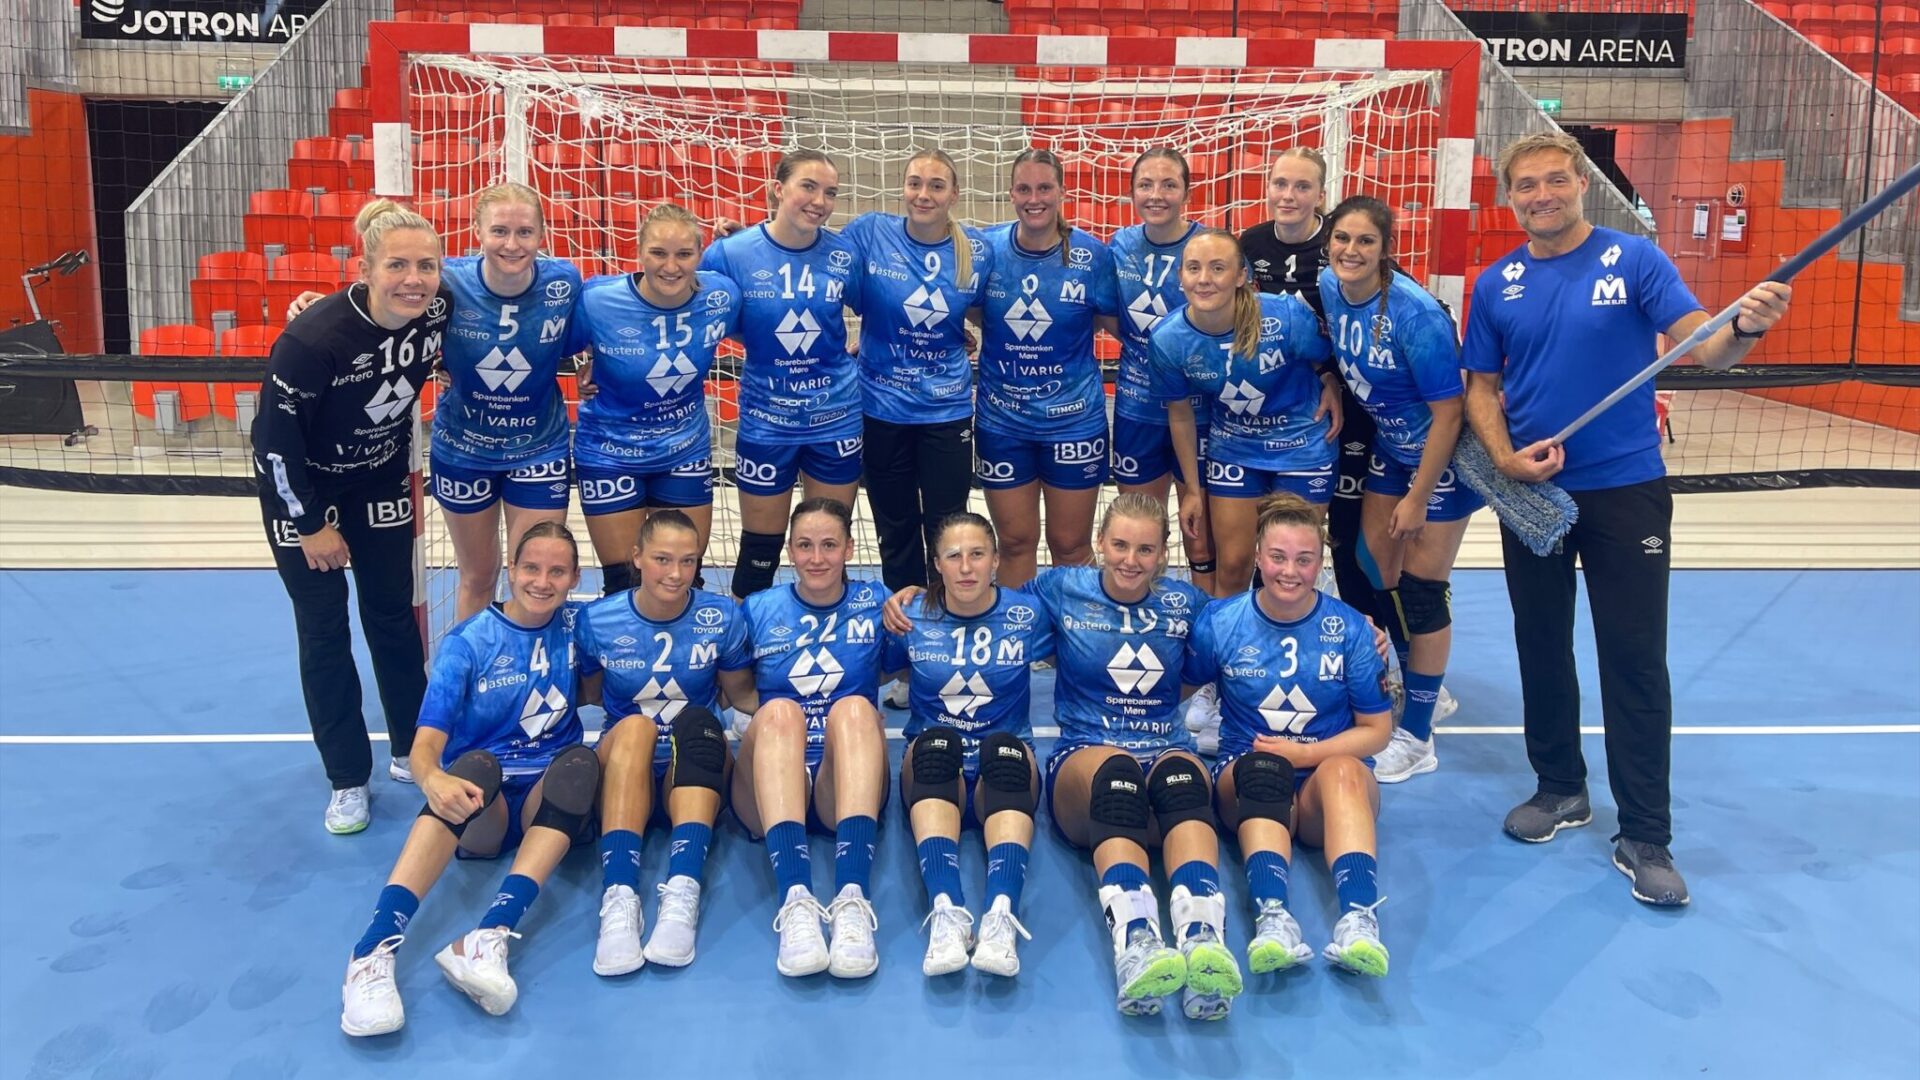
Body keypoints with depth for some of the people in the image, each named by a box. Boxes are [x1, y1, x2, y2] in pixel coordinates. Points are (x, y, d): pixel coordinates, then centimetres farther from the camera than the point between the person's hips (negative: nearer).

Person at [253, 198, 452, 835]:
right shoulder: (313, 340, -32)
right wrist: (311, 525, -14)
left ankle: (413, 753, 24)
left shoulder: (440, 310, -20)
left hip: (381, 483, 4)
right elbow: (274, 439, -22)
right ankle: (348, 780, 14)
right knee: (324, 633, 2)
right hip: (302, 489, -4)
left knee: (393, 618, 9)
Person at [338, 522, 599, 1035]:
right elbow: (427, 744, -13)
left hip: (551, 801, 2)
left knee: (582, 760, -31)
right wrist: (433, 780, -36)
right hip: (477, 804, -2)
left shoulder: (576, 626, 3)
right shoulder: (467, 642, -4)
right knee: (477, 764, -35)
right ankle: (375, 950, -50)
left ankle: (488, 938, -48)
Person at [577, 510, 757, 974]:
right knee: (633, 727, -35)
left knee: (697, 720, -34)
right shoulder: (598, 620, -1)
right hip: (622, 765, 0)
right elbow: (587, 694, 12)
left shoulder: (721, 616, 0)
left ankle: (683, 893, -49)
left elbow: (742, 695, 10)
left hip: (695, 771, 1)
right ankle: (619, 898, -49)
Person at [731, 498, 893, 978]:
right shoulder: (758, 609, 12)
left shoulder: (874, 602, 11)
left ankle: (851, 898, -48)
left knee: (855, 707, -31)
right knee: (779, 710, -31)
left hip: (845, 785, 0)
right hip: (771, 789, 0)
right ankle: (795, 899, -49)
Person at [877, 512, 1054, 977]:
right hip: (933, 771, 0)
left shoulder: (1028, 615, 5)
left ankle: (1001, 913, -55)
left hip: (1005, 774, 0)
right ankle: (946, 910, -53)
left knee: (1005, 746, -36)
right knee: (934, 744, -35)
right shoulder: (913, 618, 5)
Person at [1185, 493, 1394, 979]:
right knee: (1261, 769, -36)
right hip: (1246, 784, 0)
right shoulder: (1219, 623, 0)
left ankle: (1359, 921, -53)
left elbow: (1376, 730, 3)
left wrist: (1302, 753, -11)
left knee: (1344, 771, -35)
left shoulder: (1351, 628, -1)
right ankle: (1271, 919, -54)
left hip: (1330, 781, 0)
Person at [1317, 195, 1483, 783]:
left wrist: (1418, 497, -19)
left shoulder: (1416, 315, -29)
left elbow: (1448, 412, -23)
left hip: (1439, 457, -7)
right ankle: (1420, 688, 34)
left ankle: (1416, 737, 13)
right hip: (1388, 447, 7)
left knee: (1419, 590, -1)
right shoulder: (1327, 288, -9)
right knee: (1375, 579, 10)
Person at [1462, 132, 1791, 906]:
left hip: (1626, 490, -3)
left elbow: (1703, 347, -13)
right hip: (1531, 493, 3)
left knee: (1635, 660, -1)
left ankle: (1644, 837, 8)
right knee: (1541, 647, 13)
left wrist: (1745, 327, -36)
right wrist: (1505, 457, -10)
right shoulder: (1496, 286, 5)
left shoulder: (1634, 260, -4)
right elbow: (1482, 388, 7)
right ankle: (1560, 790, 32)